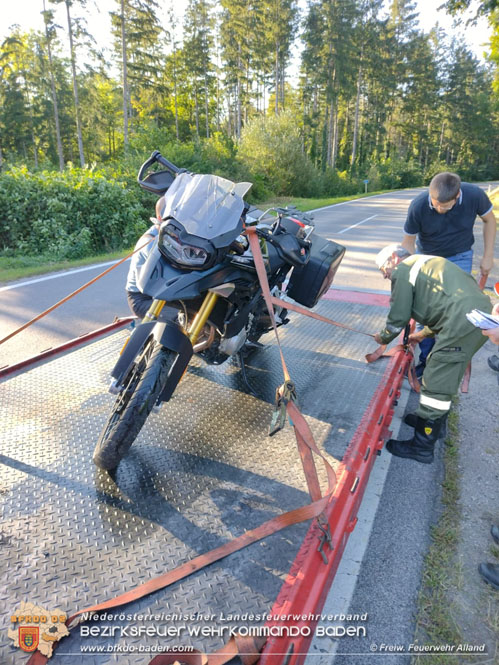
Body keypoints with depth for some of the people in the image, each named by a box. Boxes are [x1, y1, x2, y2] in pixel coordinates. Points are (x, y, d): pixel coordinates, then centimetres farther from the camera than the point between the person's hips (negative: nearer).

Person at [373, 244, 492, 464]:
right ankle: (432, 420, 39)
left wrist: (383, 338, 21)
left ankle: (422, 448, 5)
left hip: (464, 323, -10)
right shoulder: (423, 264, 30)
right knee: (442, 374, 24)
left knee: (436, 385, -4)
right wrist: (422, 334, 46)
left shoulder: (402, 270, 3)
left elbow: (398, 317, 2)